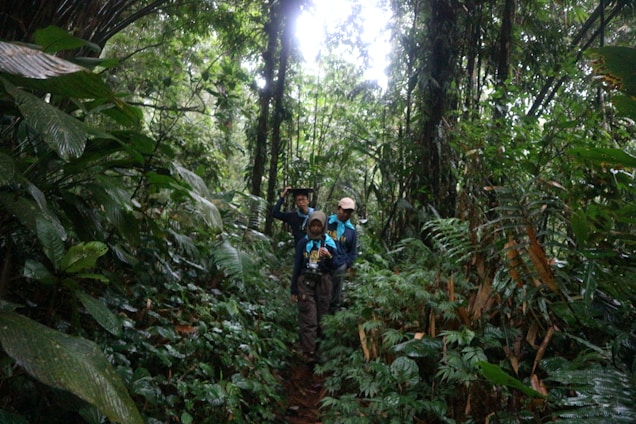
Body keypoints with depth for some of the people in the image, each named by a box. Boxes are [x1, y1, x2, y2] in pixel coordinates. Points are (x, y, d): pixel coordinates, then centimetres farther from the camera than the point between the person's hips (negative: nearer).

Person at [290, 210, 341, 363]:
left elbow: (336, 265, 3)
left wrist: (329, 256, -19)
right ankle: (308, 351, -3)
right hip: (305, 282, -1)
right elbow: (297, 266, 6)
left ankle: (319, 348, 19)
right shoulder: (303, 242, 2)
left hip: (323, 283, 1)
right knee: (308, 319, -6)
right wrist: (293, 290, 7)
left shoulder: (329, 242, 2)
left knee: (321, 318, 7)